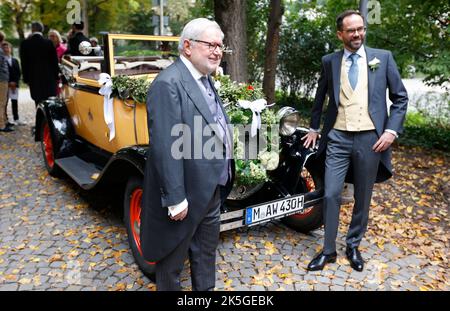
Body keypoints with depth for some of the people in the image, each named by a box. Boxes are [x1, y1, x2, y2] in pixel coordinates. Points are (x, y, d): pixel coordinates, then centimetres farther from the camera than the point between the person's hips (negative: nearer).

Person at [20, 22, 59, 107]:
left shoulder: (25, 43, 0)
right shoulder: (49, 43, -3)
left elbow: (23, 63, 3)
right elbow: (55, 61, 1)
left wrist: (26, 78, 10)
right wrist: (56, 76, 10)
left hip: (34, 78, 0)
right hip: (49, 77, 0)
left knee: (38, 101, 2)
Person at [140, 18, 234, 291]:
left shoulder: (205, 79, 10)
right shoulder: (169, 83, -20)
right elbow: (165, 148, -25)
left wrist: (222, 179, 16)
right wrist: (175, 199, -23)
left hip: (212, 189, 9)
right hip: (186, 192, -9)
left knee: (207, 252, 24)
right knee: (173, 258, 14)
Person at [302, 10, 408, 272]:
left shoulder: (383, 57, 5)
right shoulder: (329, 61, 8)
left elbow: (400, 98, 5)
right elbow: (320, 97, 21)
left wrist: (391, 130, -7)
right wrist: (315, 128, 21)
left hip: (370, 138, 0)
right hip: (338, 138, 1)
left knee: (363, 198, 9)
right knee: (331, 195, -2)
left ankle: (353, 246, 28)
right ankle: (329, 250, 13)